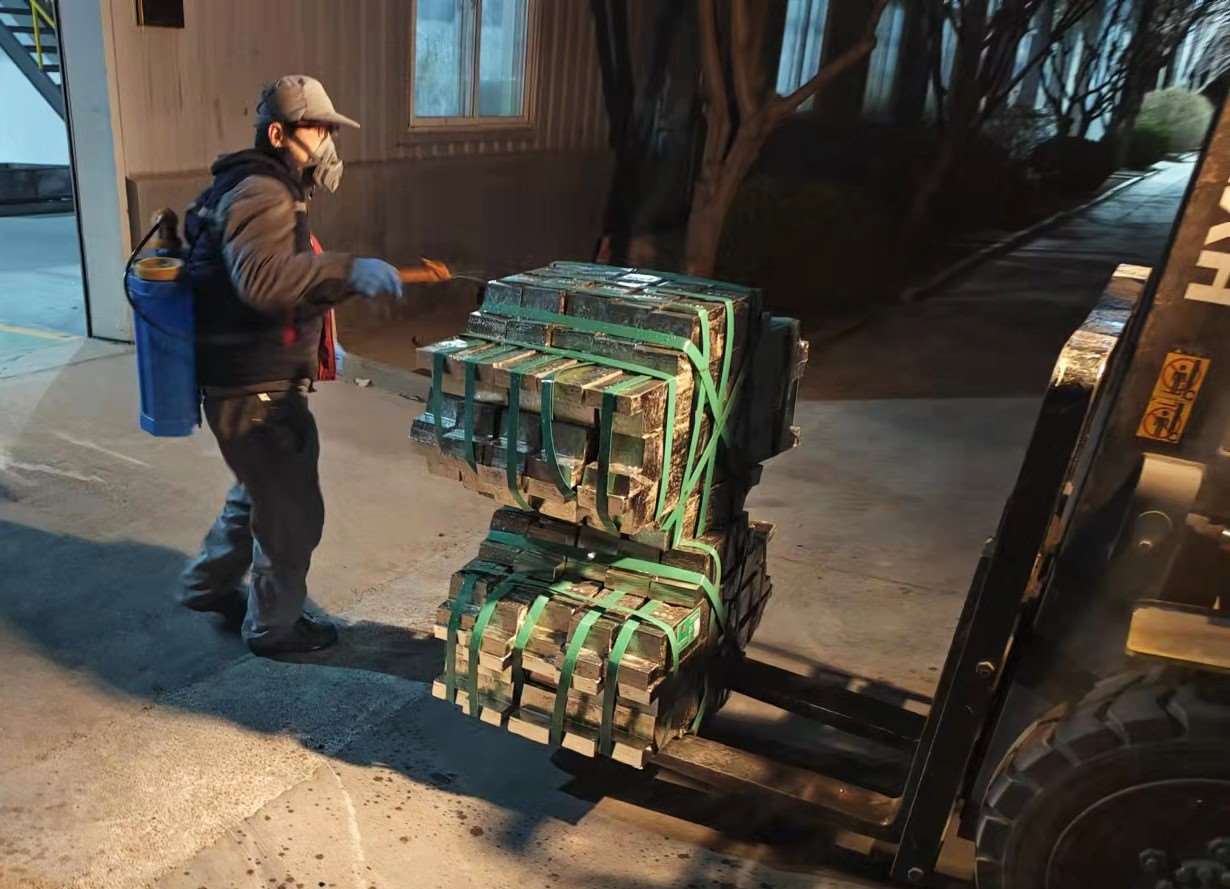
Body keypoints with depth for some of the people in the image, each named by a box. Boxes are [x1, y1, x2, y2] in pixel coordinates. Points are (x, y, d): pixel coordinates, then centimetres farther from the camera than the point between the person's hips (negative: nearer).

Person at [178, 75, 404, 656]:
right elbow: (260, 279, -38)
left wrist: (315, 343, 20)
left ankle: (207, 585, 45)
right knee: (293, 511, 5)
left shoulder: (260, 190, 15)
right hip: (257, 392, -11)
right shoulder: (261, 194, -20)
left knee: (258, 493, 27)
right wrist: (348, 272, -43)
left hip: (248, 383, 11)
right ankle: (274, 625, 23)